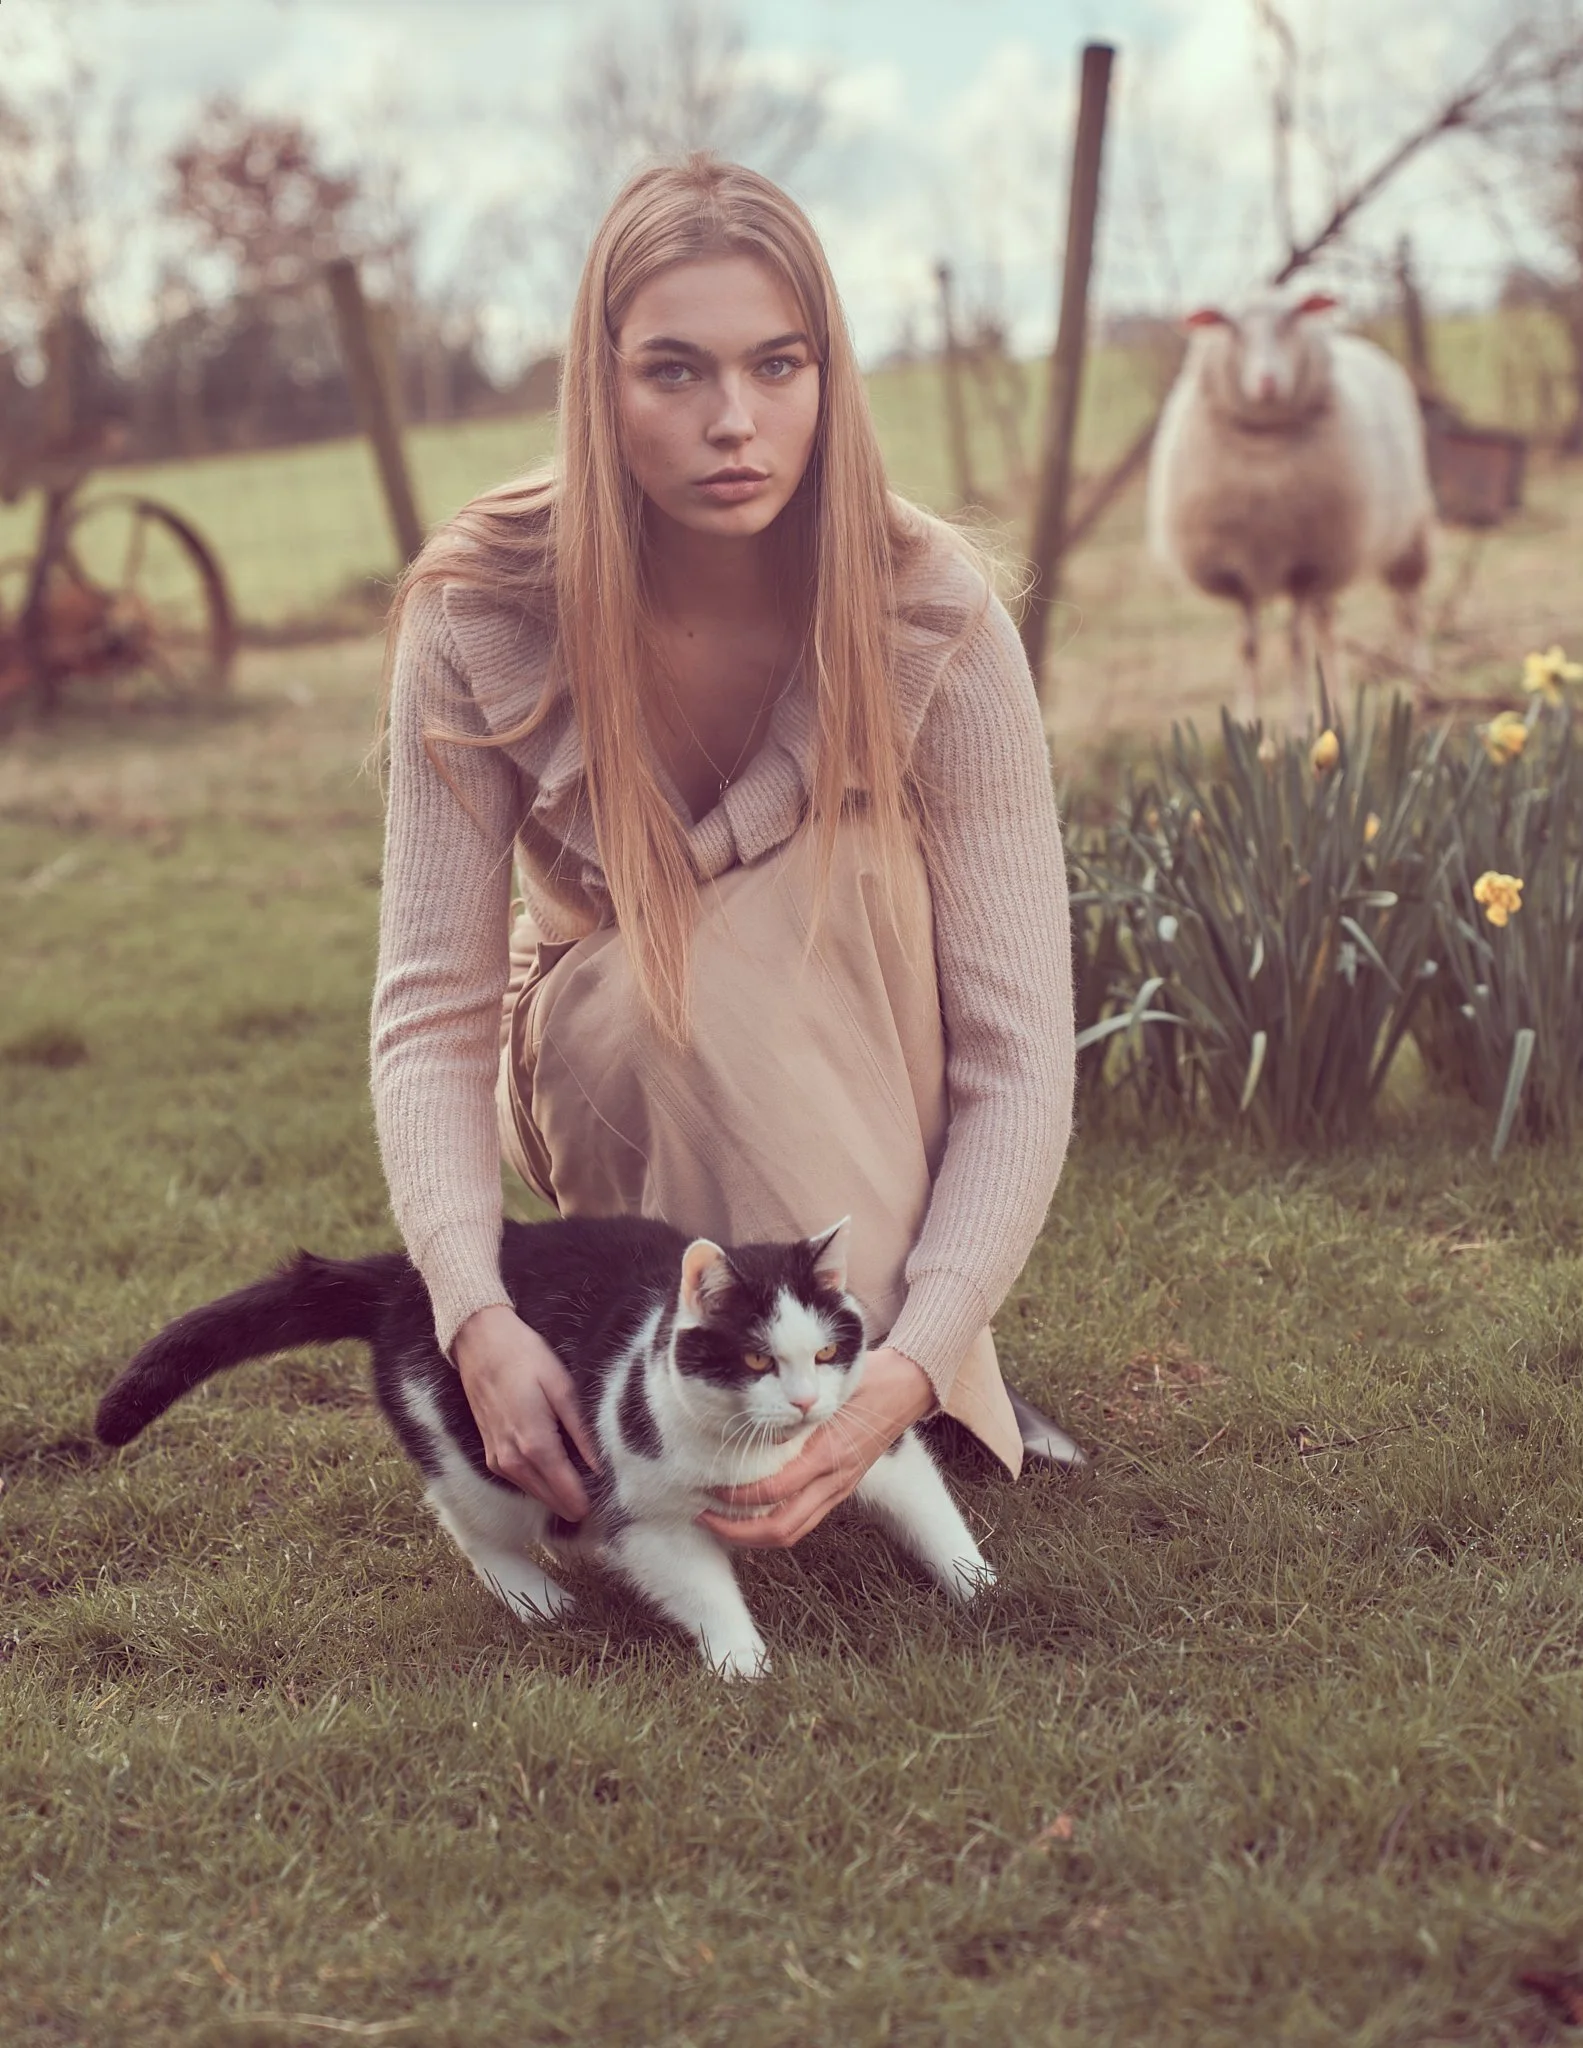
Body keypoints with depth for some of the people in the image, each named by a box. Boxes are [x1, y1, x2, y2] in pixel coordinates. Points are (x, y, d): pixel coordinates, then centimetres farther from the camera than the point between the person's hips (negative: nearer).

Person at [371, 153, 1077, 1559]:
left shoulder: (933, 618, -25)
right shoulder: (480, 614, -23)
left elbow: (1019, 1050, -27)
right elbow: (433, 1009, -23)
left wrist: (906, 1372, -41)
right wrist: (479, 1322, -40)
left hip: (869, 1088, 0)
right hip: (603, 1072, 0)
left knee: (844, 876, -32)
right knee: (646, 992, -34)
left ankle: (906, 1363, -16)